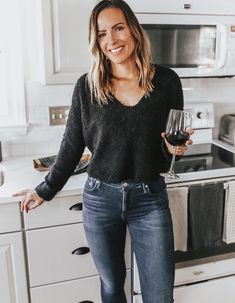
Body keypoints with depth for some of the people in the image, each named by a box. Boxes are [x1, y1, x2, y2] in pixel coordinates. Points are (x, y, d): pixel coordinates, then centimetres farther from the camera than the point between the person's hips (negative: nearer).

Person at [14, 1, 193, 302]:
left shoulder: (166, 81, -5)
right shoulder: (87, 86, -6)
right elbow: (72, 145, 4)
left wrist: (174, 149, -17)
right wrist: (46, 189, 11)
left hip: (150, 199, 0)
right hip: (100, 199, 1)